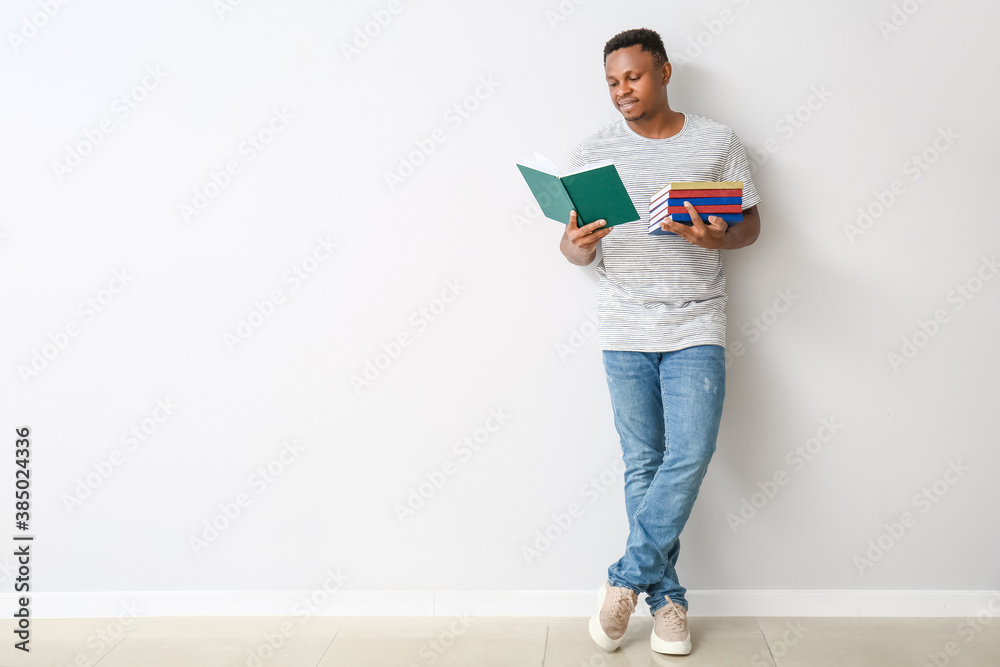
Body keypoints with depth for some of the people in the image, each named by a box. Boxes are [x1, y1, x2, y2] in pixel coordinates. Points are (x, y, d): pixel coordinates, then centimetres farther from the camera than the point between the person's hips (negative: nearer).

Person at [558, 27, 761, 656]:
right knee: (644, 464, 4)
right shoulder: (594, 151, 7)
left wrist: (717, 238, -15)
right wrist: (577, 243, -18)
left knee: (690, 455, -11)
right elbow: (576, 248, 7)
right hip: (625, 332, 1)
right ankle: (667, 597, 16)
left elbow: (752, 222, 8)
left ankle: (627, 580, 4)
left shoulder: (717, 141, 5)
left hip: (695, 329, -1)